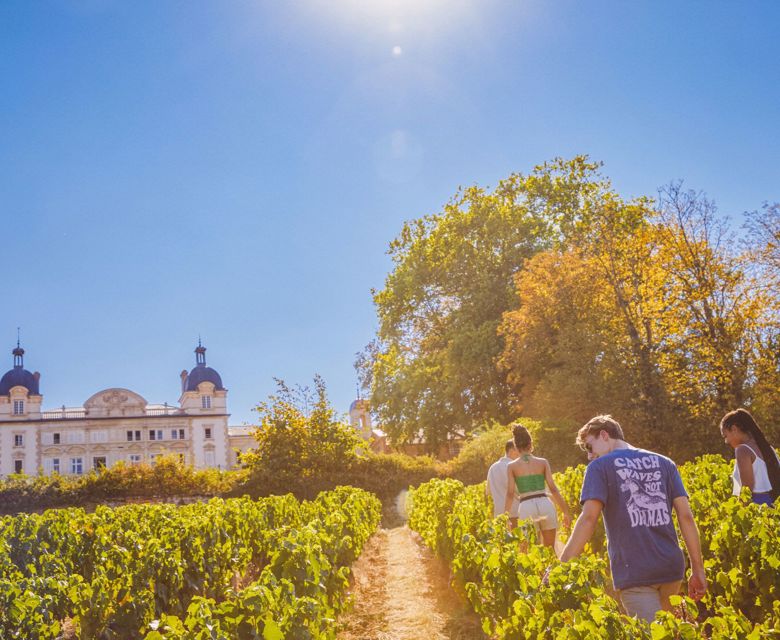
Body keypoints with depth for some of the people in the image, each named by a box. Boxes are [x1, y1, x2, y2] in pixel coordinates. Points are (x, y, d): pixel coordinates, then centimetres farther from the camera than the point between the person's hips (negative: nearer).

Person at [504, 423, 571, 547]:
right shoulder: (543, 462, 8)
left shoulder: (511, 466, 5)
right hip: (545, 505, 1)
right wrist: (565, 511, 9)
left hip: (527, 507, -1)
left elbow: (510, 494, -2)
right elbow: (553, 489, 3)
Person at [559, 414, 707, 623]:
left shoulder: (599, 467, -1)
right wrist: (698, 569, 8)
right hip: (672, 567, 5)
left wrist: (562, 567, -14)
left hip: (634, 573, -5)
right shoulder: (664, 463, 13)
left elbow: (589, 517, -14)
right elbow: (686, 515, 7)